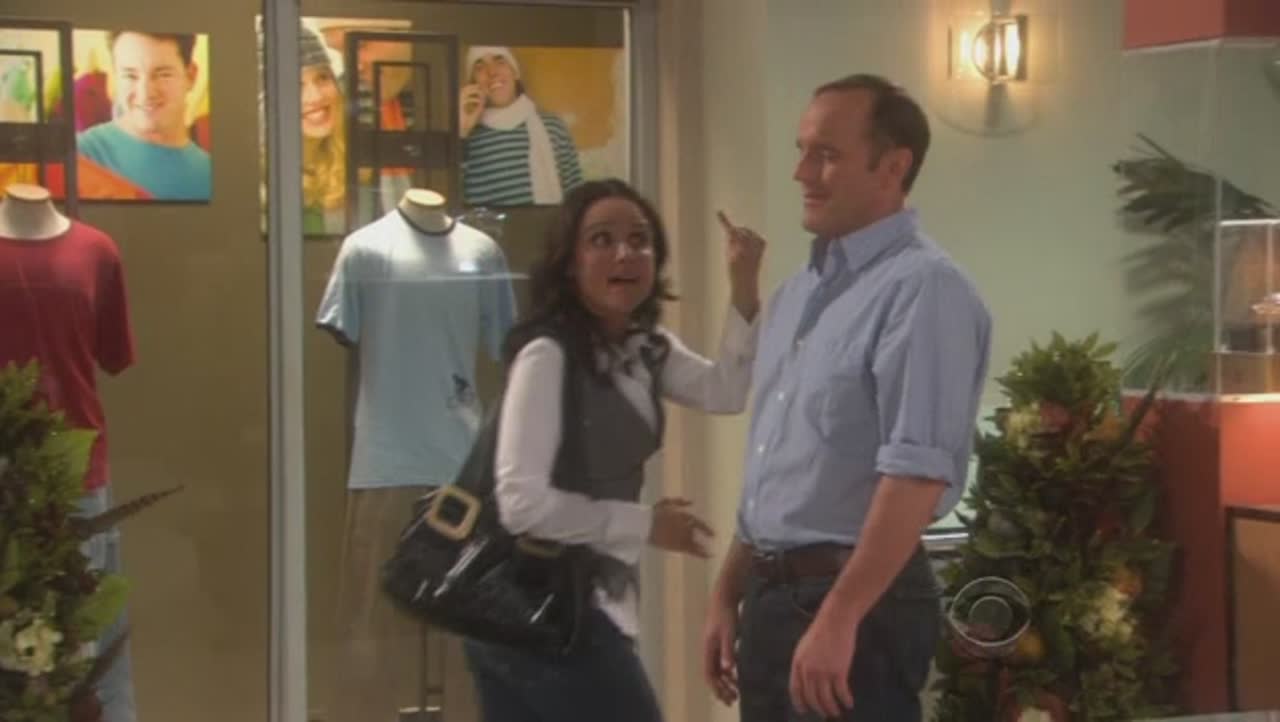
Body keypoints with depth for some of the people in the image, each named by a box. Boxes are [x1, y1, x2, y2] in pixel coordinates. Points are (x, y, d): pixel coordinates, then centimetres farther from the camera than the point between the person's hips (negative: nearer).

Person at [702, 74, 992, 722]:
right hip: (773, 595, 9)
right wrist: (727, 596, 17)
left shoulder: (922, 287, -14)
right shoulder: (797, 293, 14)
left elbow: (917, 476, -22)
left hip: (859, 601, -9)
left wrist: (838, 619, -25)